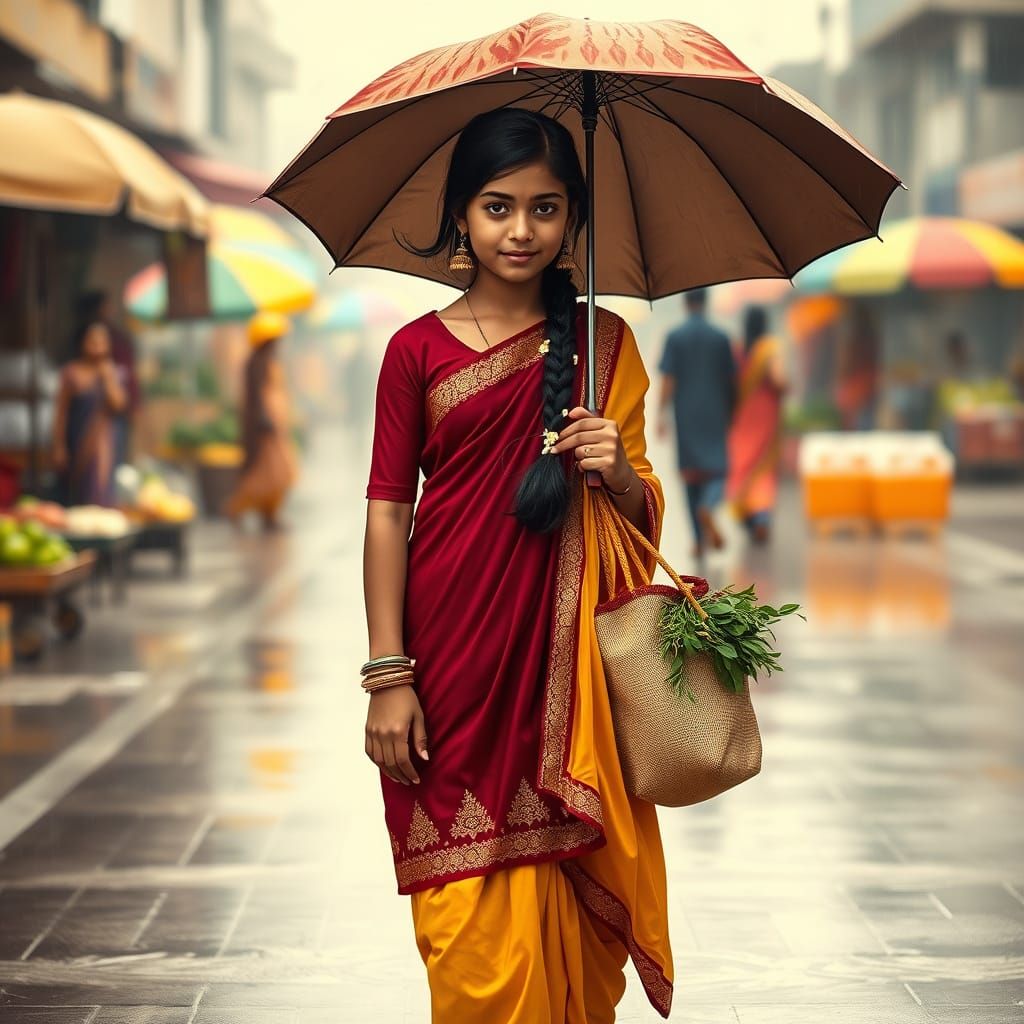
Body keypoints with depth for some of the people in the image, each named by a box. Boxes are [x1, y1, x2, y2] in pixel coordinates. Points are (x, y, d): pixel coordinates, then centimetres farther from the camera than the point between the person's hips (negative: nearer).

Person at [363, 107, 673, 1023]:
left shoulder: (603, 344, 8)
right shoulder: (419, 350, 1)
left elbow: (646, 514, 11)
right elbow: (388, 511, 0)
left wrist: (617, 473, -13)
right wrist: (389, 677, -6)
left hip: (568, 659, 2)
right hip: (455, 659, -2)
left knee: (563, 900, 3)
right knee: (474, 921, -4)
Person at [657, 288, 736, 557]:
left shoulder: (675, 337, -2)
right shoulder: (720, 337, 0)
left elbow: (668, 379, -8)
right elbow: (731, 381, 4)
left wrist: (661, 416, -9)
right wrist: (731, 413, 16)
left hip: (686, 416, 0)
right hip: (715, 415, 0)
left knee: (692, 474, 10)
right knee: (717, 471, 4)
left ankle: (700, 542, 12)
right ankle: (708, 506, -30)